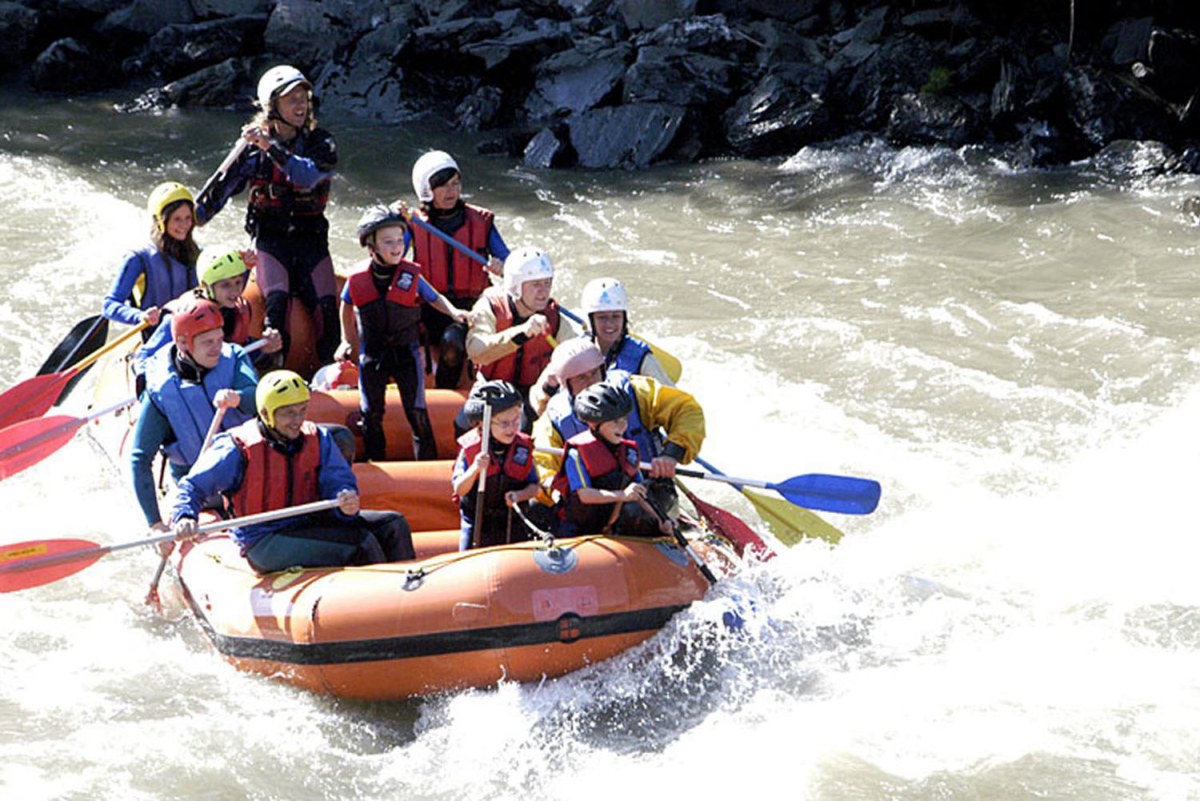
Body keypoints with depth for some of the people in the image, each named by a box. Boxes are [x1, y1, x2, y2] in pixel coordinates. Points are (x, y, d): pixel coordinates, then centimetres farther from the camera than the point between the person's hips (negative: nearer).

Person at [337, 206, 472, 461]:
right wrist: (346, 340, 14)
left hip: (406, 353, -1)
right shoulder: (357, 278, -6)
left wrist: (453, 312, -12)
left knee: (416, 411, -4)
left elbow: (434, 298, 6)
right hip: (372, 353, 1)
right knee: (371, 413, 6)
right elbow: (347, 306, 13)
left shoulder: (411, 275, -9)